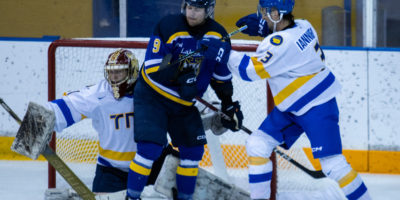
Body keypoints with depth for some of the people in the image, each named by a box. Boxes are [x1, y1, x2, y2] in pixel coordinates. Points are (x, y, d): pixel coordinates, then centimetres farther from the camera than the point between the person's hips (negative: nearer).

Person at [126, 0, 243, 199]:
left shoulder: (218, 36, -5)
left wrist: (229, 105, 8)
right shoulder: (168, 27, -20)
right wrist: (178, 73, -37)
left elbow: (221, 75, 10)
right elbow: (152, 69, -22)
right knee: (150, 148, -18)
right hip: (152, 96, -5)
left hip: (184, 103, 5)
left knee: (193, 151, 5)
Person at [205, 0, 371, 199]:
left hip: (317, 108, -10)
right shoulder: (302, 25, -4)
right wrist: (262, 27, 7)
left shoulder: (281, 43, -29)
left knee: (331, 162, -12)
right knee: (257, 144, 6)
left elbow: (249, 70, -22)